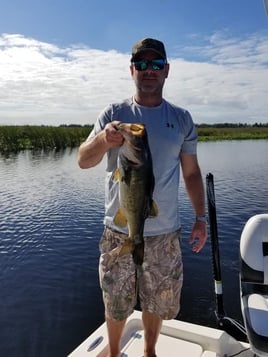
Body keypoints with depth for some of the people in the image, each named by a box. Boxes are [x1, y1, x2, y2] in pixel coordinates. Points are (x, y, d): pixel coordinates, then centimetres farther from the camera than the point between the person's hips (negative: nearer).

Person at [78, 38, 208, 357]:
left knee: (157, 303, 17)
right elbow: (83, 161, -9)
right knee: (116, 305, 14)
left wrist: (201, 217, 2)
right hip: (119, 232, -1)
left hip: (165, 233, 2)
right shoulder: (114, 113, -1)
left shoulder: (181, 119, 4)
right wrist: (104, 139, -30)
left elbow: (191, 172, 8)